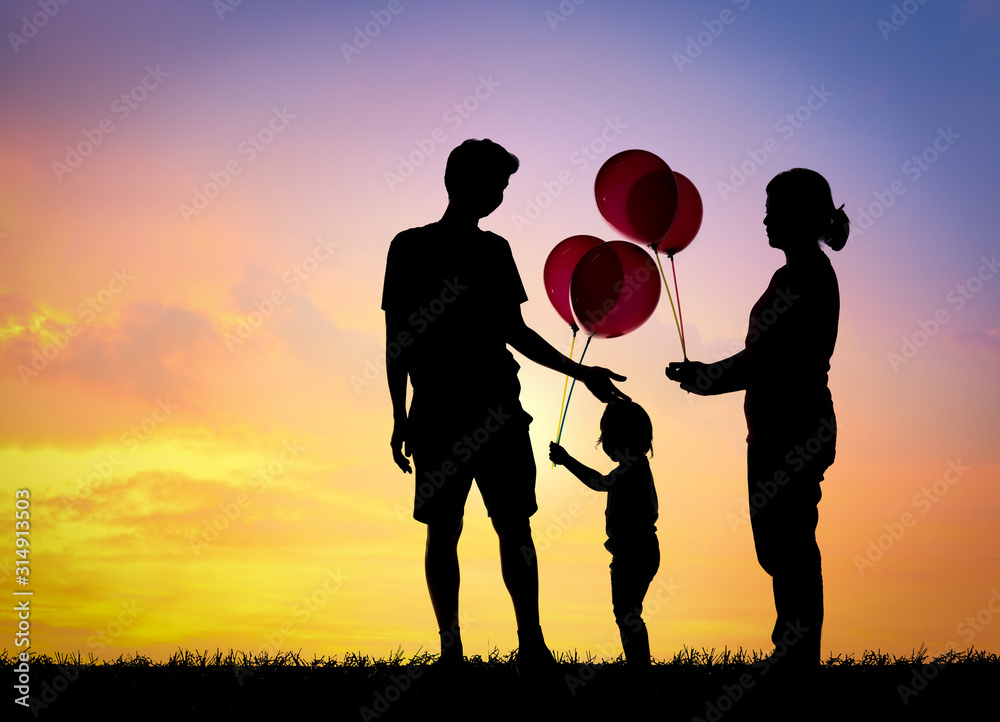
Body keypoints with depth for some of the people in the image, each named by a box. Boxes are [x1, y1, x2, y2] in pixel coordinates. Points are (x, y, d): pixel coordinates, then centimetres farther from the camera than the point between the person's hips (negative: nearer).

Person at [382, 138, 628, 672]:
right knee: (442, 532, -2)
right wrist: (400, 417, -4)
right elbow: (398, 338, 2)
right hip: (438, 416, -3)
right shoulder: (409, 247, 3)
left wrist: (578, 372, 19)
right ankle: (450, 650, 4)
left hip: (499, 413, 3)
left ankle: (531, 645, -1)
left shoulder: (495, 249, 15)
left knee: (515, 528, -2)